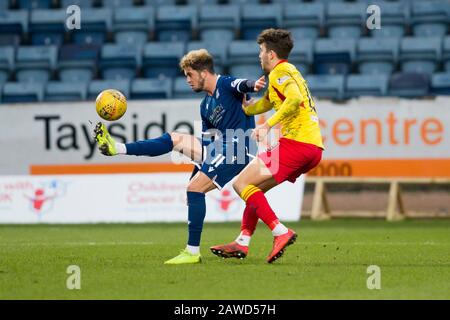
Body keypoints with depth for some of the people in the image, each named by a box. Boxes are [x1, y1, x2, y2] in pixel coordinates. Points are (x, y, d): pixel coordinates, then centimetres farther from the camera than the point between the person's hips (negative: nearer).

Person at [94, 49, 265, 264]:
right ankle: (117, 148, 8)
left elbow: (242, 85, -30)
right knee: (175, 139, 8)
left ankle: (193, 252, -17)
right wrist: (200, 167, 20)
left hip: (236, 149, -9)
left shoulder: (226, 85, -7)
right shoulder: (205, 106, 20)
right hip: (218, 148, 9)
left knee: (195, 188, -18)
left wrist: (253, 85, -53)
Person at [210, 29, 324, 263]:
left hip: (295, 142, -10)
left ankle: (280, 232, -20)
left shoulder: (280, 72, -5)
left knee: (241, 184, -9)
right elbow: (264, 104, 40)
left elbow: (294, 98, -25)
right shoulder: (289, 72, 27)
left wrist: (268, 125, -24)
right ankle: (242, 242, 16)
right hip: (313, 148, 10)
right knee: (255, 187, 19)